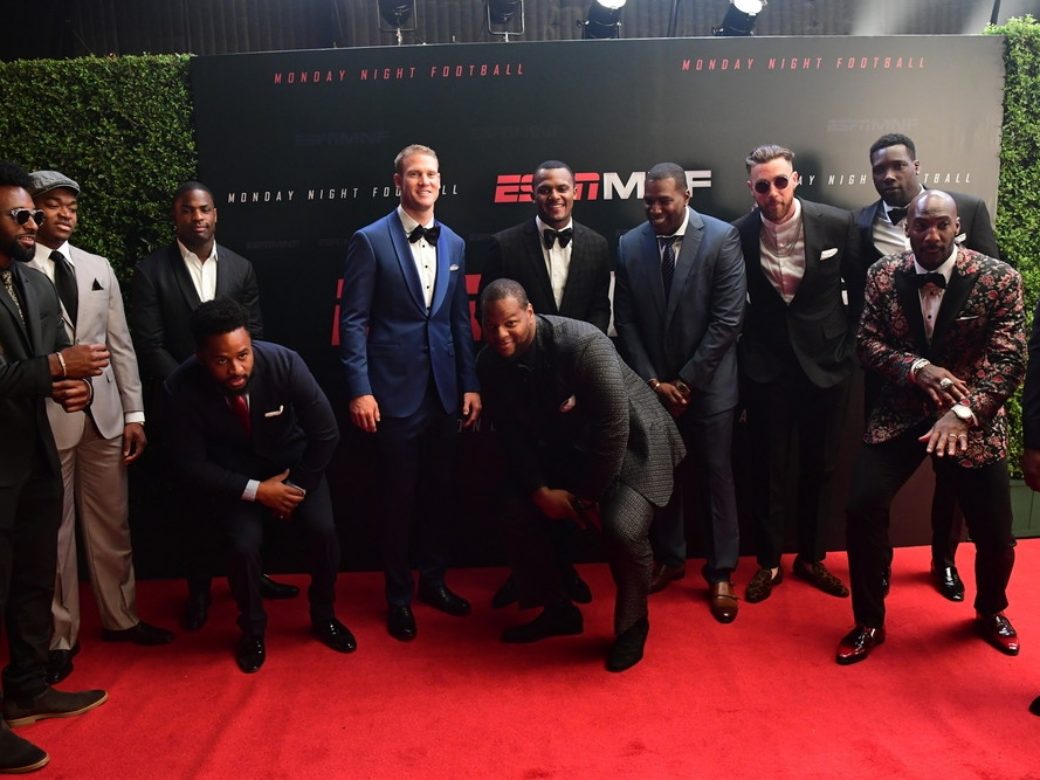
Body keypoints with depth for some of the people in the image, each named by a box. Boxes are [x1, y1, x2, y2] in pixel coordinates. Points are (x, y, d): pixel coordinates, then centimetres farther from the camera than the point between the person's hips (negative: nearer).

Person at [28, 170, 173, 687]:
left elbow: (121, 345, 10)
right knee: (53, 529, 5)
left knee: (111, 522, 13)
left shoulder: (99, 268, 11)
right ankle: (60, 636, 19)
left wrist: (134, 413, 7)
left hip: (103, 411, 5)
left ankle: (119, 617, 28)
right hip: (45, 416, -4)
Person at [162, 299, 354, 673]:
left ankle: (323, 616, 11)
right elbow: (192, 466, -17)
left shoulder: (284, 363, -27)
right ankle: (252, 631, 8)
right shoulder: (180, 389, -26)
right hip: (231, 474, -1)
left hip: (291, 462, 1)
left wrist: (298, 487, -13)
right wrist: (256, 490, -23)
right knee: (243, 544, -23)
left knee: (323, 530, -19)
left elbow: (326, 433, -16)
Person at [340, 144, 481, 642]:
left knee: (439, 491, 13)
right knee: (397, 496, 6)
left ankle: (433, 580, 32)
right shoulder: (370, 240, -5)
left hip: (444, 390, 5)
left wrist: (470, 384, 7)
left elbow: (460, 319, 12)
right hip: (394, 390, -4)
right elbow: (353, 320, -7)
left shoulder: (454, 244, 10)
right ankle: (398, 595, 23)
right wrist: (359, 390, -13)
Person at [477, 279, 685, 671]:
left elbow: (614, 428, -27)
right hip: (562, 451, 6)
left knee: (624, 529, -26)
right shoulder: (490, 363, -13)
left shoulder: (583, 344, -32)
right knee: (519, 517, -4)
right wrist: (539, 490, -11)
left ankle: (632, 625, 5)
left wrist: (590, 495, -18)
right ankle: (558, 611, 22)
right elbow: (513, 435, -1)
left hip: (628, 444, -6)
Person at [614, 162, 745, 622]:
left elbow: (728, 319, -12)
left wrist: (687, 380, -12)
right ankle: (669, 559, 32)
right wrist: (654, 381, -6)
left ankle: (720, 574, 21)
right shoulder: (629, 246, -1)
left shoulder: (722, 238, -9)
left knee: (717, 476, 7)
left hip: (708, 383, -2)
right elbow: (625, 323, 1)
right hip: (652, 385, 3)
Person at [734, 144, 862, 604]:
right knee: (769, 468, 8)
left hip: (825, 361, 1)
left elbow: (859, 289, 4)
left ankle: (811, 557, 30)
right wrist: (745, 352, 1)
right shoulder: (739, 235, -9)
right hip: (765, 365, 0)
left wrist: (848, 345, 2)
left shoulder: (837, 224, -9)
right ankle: (768, 562, 24)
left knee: (818, 467, 12)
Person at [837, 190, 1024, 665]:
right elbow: (867, 343, -3)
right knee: (861, 509, -12)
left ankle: (990, 612, 40)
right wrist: (918, 369, -21)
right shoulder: (883, 275, -5)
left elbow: (1009, 359, -15)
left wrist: (962, 412, -29)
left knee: (995, 533, 4)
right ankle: (869, 622, 10)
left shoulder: (999, 278, -12)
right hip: (899, 414, 1)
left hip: (973, 421, -1)